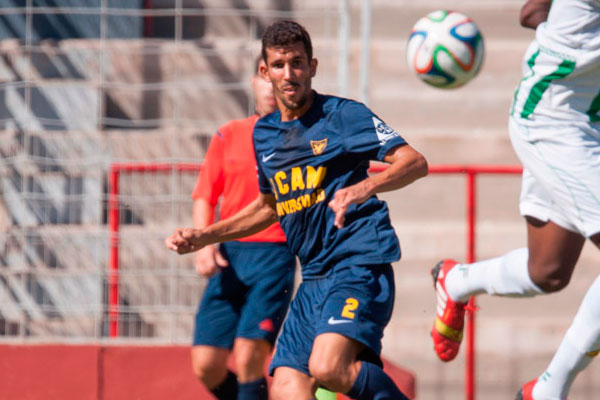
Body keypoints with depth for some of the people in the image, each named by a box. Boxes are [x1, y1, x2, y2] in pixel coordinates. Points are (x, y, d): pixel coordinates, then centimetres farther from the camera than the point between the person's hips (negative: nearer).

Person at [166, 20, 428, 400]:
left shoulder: (342, 114, -4)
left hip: (360, 265, -7)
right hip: (314, 278, 7)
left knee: (327, 368, -28)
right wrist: (203, 237, 26)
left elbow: (416, 162, -13)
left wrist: (364, 187, -30)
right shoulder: (264, 134, 15)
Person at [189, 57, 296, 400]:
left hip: (275, 256, -3)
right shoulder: (229, 136, 13)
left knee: (248, 359, -17)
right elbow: (204, 198, 13)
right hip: (229, 257, 3)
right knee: (206, 366, -2)